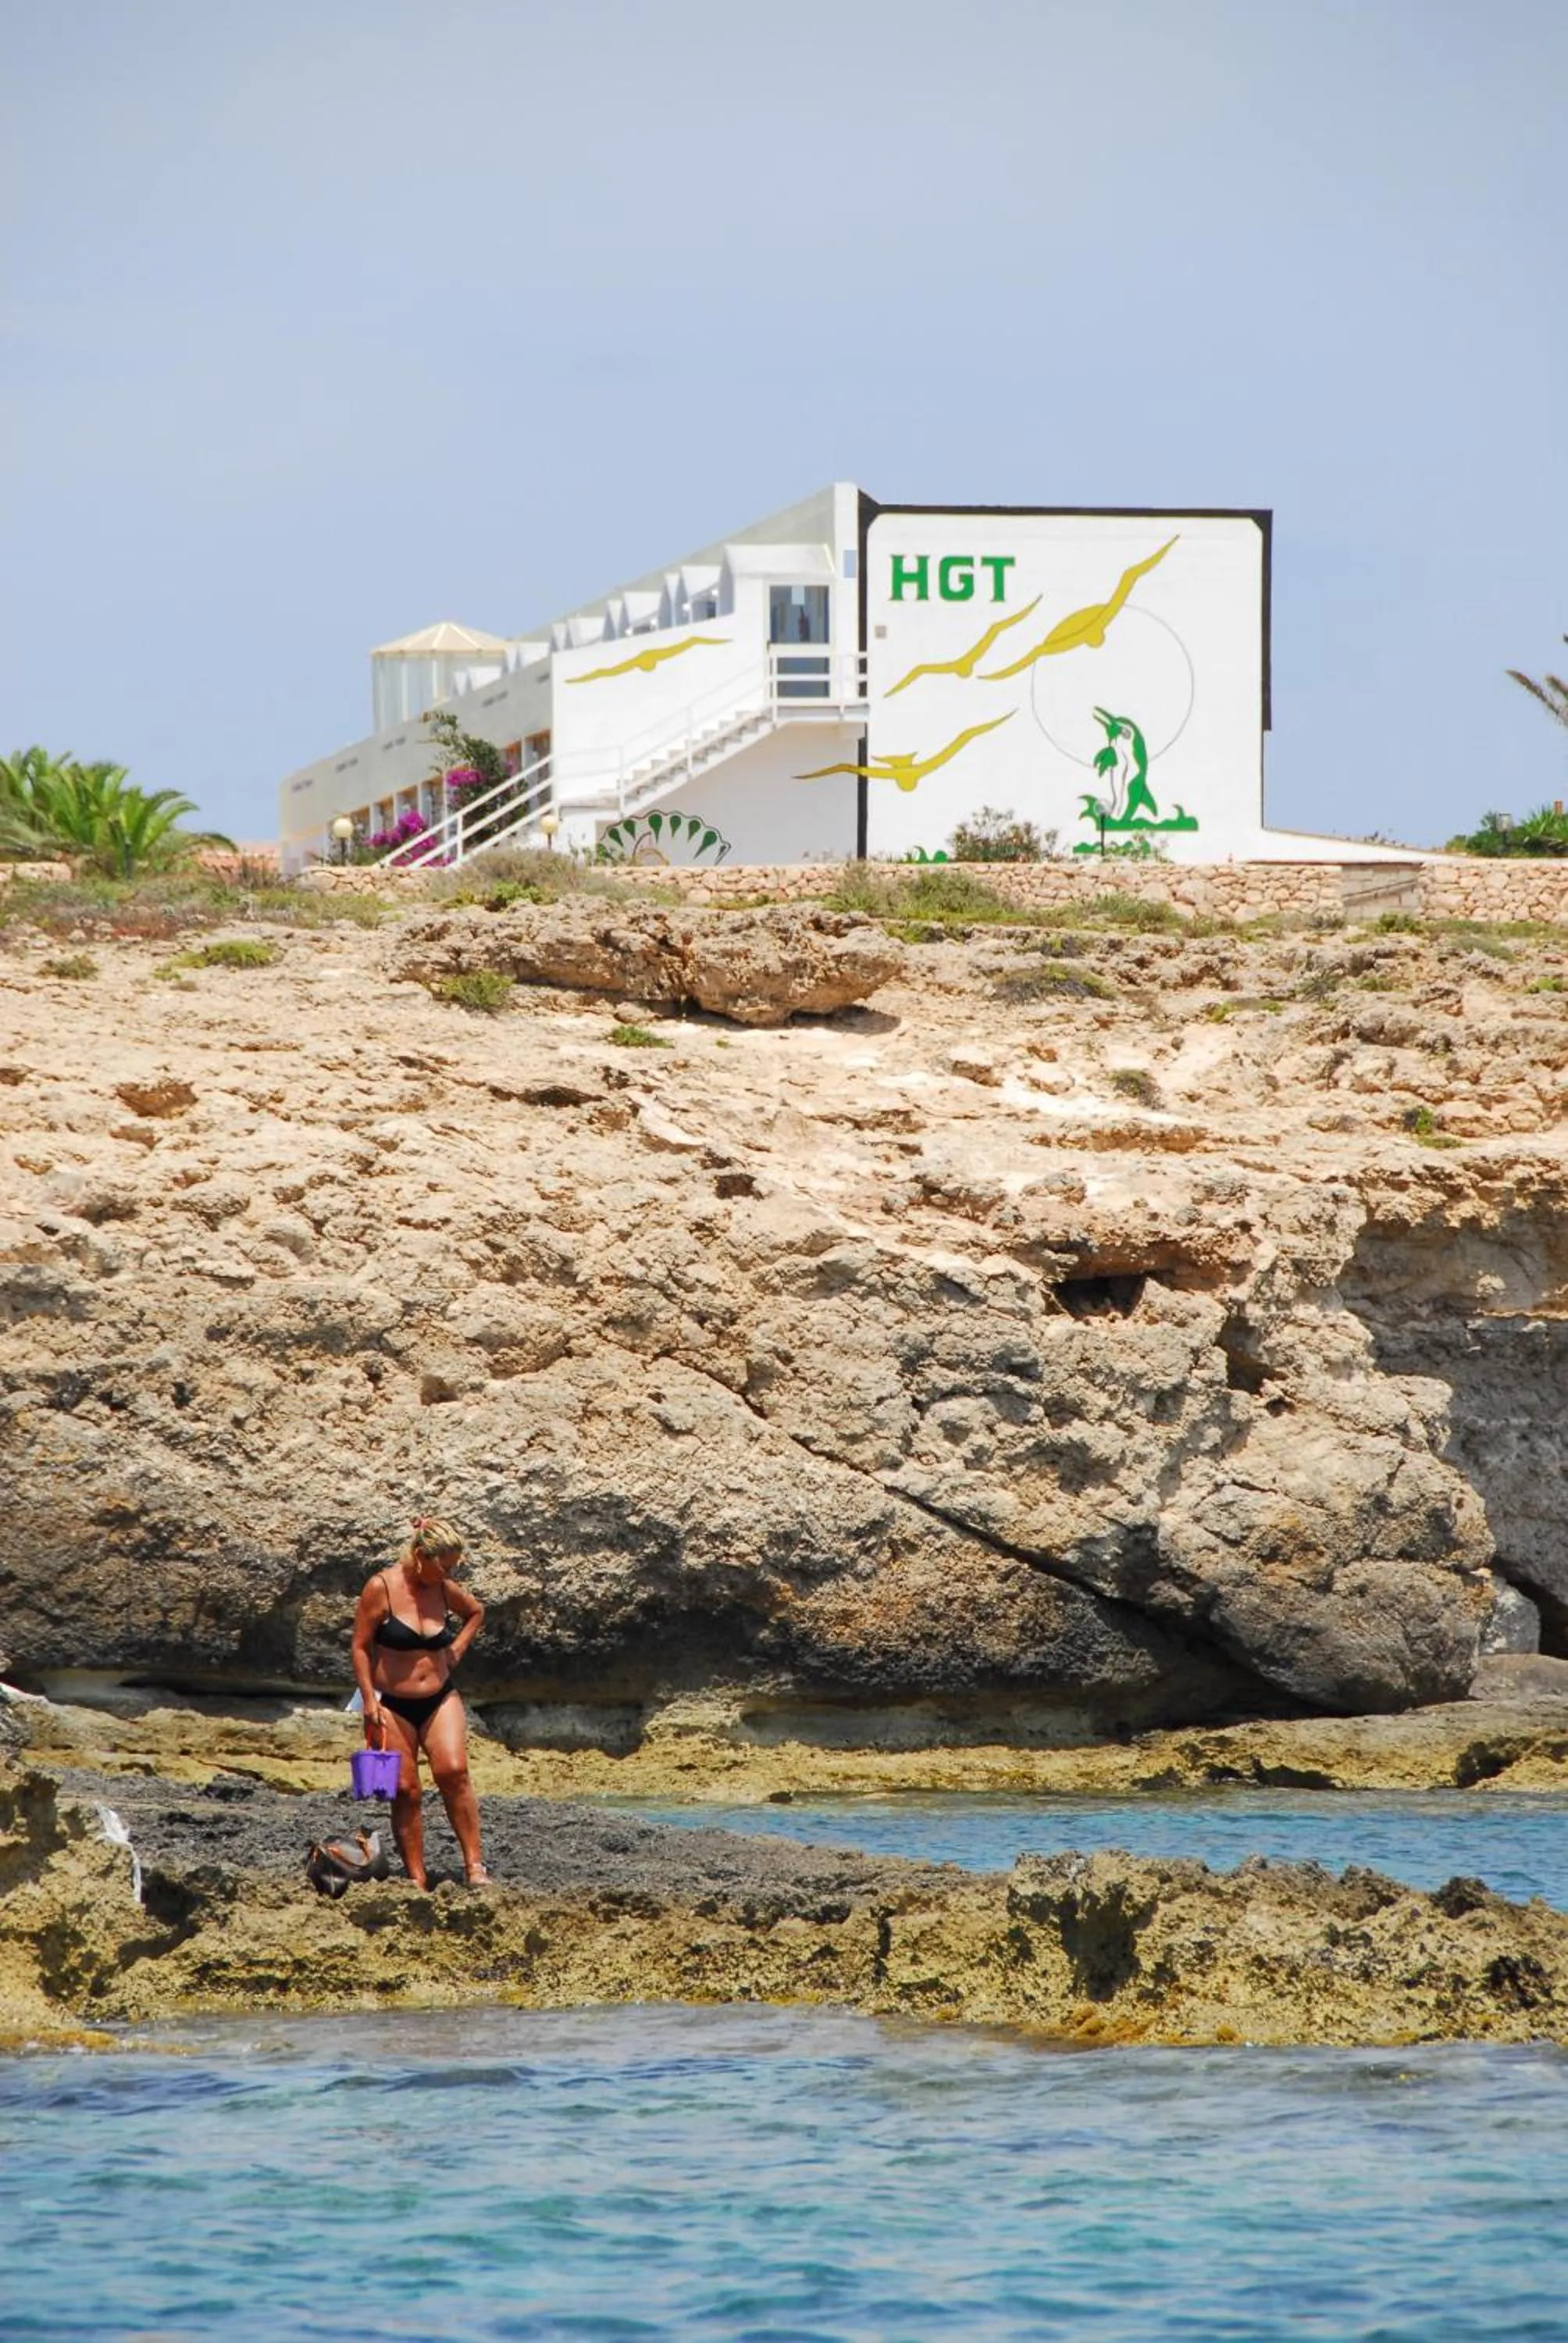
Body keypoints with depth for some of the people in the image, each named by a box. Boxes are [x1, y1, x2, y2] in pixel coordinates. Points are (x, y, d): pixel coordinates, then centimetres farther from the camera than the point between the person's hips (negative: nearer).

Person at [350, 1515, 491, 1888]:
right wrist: (369, 1701, -10)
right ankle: (416, 1879, 1)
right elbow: (361, 1647, -6)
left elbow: (476, 1612, 25)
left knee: (453, 1770, -19)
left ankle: (474, 1866, -16)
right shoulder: (382, 1588, -10)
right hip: (392, 1704, -3)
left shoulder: (445, 1590, 3)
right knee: (405, 1790, -4)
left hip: (440, 1699, 3)